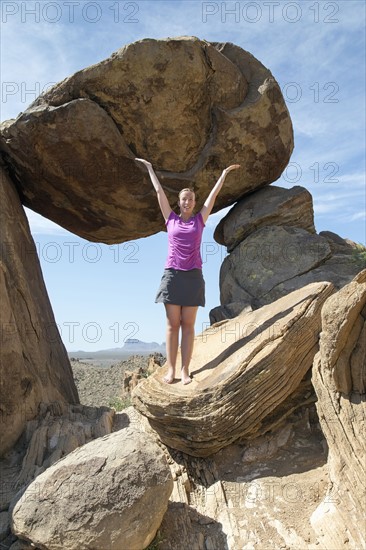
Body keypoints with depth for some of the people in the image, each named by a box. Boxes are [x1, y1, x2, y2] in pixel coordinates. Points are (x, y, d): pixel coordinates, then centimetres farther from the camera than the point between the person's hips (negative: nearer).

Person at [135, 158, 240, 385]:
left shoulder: (199, 220, 11)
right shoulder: (171, 219, 10)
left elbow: (214, 194, 16)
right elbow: (159, 191, 17)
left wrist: (225, 173, 22)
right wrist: (150, 168, 24)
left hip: (193, 276, 0)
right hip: (172, 275, 0)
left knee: (188, 325, 1)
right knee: (172, 325, 0)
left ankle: (185, 370, 1)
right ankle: (171, 369, 1)